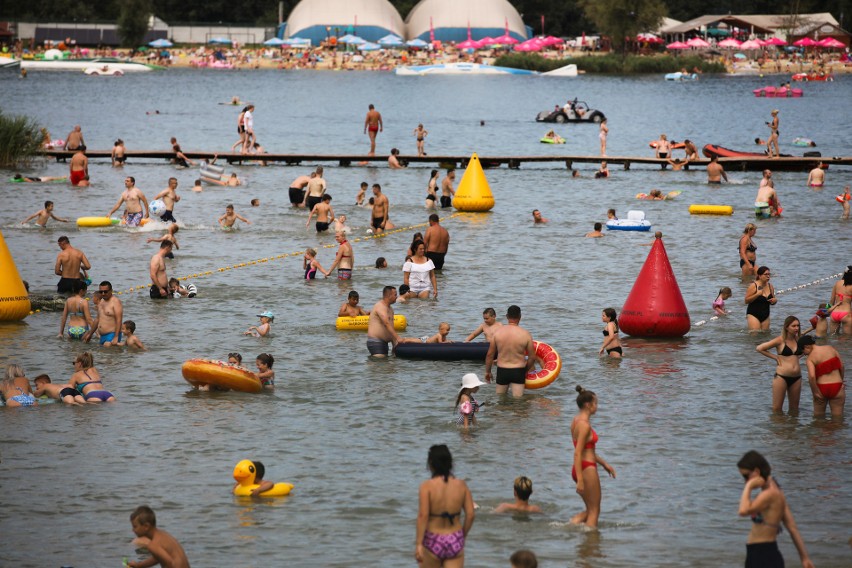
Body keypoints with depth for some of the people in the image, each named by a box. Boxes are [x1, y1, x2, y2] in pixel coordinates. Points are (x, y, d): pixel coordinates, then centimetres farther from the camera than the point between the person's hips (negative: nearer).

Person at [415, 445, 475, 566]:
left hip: (433, 542, -2)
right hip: (455, 542, 2)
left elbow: (423, 516, -18)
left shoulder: (427, 486, -11)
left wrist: (418, 544, -17)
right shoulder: (461, 485, -1)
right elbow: (471, 514, -1)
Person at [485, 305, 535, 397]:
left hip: (502, 371, 2)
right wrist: (526, 371, 14)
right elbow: (532, 358, -4)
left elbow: (490, 355, 0)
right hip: (518, 371, -2)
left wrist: (487, 372, 14)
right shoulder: (525, 334, -10)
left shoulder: (498, 332, -6)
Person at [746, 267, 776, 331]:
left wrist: (774, 301, -4)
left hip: (765, 316, 6)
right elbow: (746, 301, -11)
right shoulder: (753, 286, -8)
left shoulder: (770, 286, 9)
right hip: (753, 315, -6)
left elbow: (772, 301, 20)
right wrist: (757, 294, -23)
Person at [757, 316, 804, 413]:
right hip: (782, 376, -5)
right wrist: (775, 357, -5)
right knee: (777, 408, -1)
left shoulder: (798, 340, 6)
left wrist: (798, 357, 9)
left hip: (796, 377, 5)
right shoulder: (780, 340, -7)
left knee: (794, 408, 12)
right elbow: (759, 348, -7)